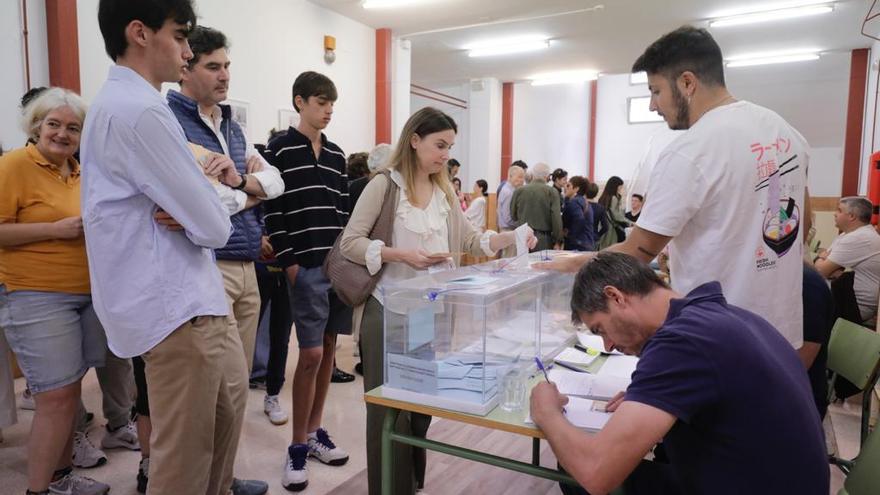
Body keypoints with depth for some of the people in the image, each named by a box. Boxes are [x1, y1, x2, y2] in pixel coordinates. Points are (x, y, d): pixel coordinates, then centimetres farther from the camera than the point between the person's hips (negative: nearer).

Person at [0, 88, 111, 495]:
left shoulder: (79, 171, 12)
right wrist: (56, 229, -19)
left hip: (88, 293, 7)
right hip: (37, 297, -7)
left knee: (68, 391, 15)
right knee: (57, 397, -6)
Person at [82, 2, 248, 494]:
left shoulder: (123, 102, 14)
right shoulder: (140, 110, -20)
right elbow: (214, 226, -19)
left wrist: (194, 209, -3)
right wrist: (211, 213, 2)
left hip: (189, 293, 10)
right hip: (176, 305, -10)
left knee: (230, 397, 24)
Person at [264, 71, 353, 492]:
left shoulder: (337, 155, 15)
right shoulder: (280, 150, -2)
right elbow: (272, 210, -7)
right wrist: (288, 262, -11)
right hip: (306, 266, -6)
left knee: (328, 349, 10)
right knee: (311, 354, -6)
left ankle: (315, 432, 25)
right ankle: (298, 446, 11)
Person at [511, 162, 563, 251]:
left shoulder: (519, 191, 2)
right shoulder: (551, 192, -6)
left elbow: (513, 215, 10)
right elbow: (556, 218, -9)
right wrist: (557, 241, -3)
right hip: (543, 240, -3)